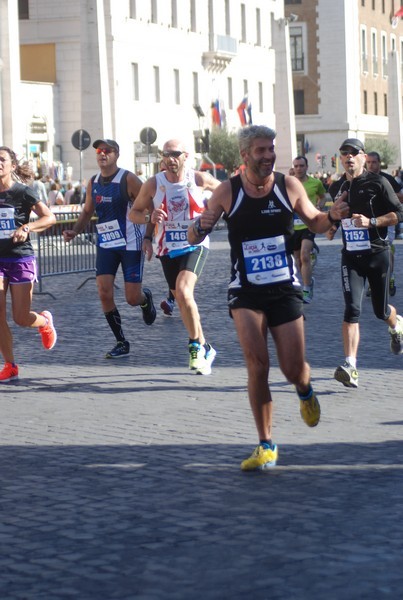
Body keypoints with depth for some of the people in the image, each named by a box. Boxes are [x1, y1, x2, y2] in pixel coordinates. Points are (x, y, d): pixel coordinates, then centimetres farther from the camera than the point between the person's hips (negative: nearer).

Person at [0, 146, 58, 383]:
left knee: (21, 317, -2)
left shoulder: (23, 192, -7)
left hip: (21, 259, -3)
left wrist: (26, 227, -22)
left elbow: (50, 217, -8)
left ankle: (45, 321, 35)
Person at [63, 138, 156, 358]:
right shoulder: (93, 183, 5)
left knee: (132, 298, -4)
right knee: (104, 294, -7)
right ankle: (121, 342, 5)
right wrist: (75, 231, 1)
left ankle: (146, 298, 35)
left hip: (131, 244, -5)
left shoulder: (128, 179, -13)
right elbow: (87, 211, 18)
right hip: (105, 244, 5)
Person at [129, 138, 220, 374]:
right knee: (182, 301, 10)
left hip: (195, 245, -3)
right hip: (168, 249, 4)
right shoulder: (153, 184, -4)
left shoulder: (200, 179, -7)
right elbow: (134, 213, 5)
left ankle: (196, 345, -13)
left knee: (184, 291, -26)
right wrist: (150, 217, -16)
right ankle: (205, 349, 29)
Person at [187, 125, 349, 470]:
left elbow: (314, 223, 12)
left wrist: (332, 217, -11)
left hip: (285, 289, 1)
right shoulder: (228, 192, -5)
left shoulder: (289, 186, -3)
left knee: (293, 369, 0)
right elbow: (193, 240, 0)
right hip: (246, 292, -1)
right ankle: (266, 446, 0)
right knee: (257, 365, -14)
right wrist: (200, 226, -24)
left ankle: (305, 391, 40)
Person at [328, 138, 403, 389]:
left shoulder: (377, 182, -6)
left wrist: (371, 222, -20)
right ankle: (350, 366, -20)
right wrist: (332, 225, 7)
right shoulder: (337, 187, 10)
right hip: (351, 256, 3)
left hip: (378, 253, -2)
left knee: (381, 310, 9)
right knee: (352, 309, -14)